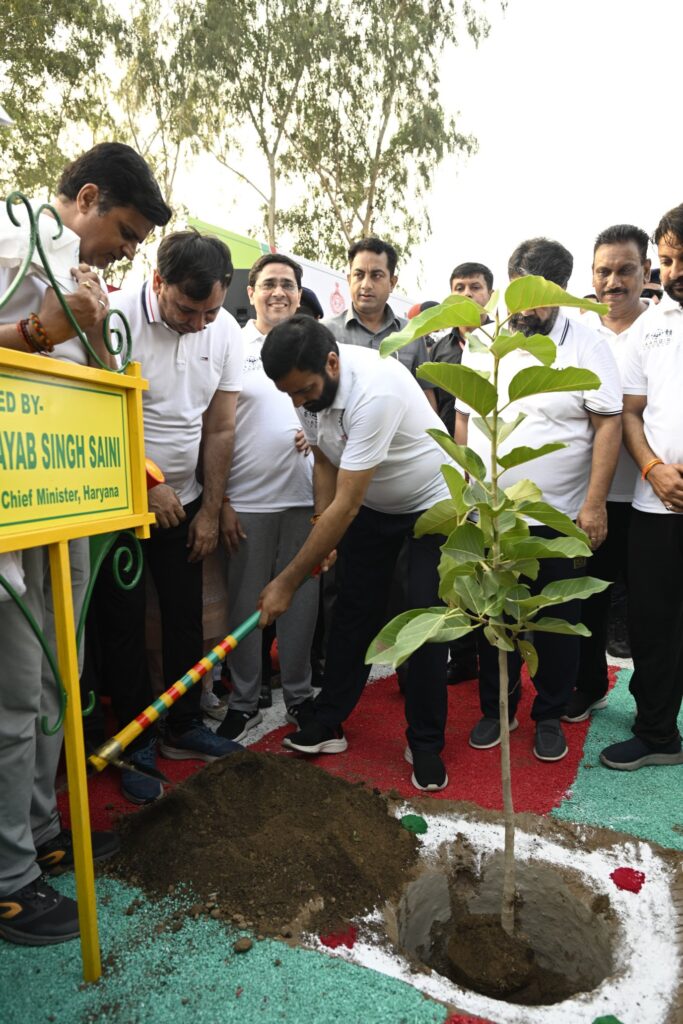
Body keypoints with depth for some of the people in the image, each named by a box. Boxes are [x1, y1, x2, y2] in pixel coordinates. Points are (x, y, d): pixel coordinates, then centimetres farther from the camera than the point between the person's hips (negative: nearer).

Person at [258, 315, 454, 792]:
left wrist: (288, 581, -32)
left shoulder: (374, 390, -38)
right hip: (373, 504, 7)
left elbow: (345, 505, -37)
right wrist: (321, 534, -8)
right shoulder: (309, 383, -13)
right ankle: (329, 723, 19)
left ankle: (426, 746, 9)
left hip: (433, 503, -6)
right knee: (352, 610, 7)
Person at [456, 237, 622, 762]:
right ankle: (495, 709, 32)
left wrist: (595, 503, -14)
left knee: (557, 623, 10)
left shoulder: (586, 345, -5)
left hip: (560, 519, -2)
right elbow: (462, 418, 9)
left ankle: (551, 715, 30)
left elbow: (609, 424, -8)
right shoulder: (480, 343, 5)